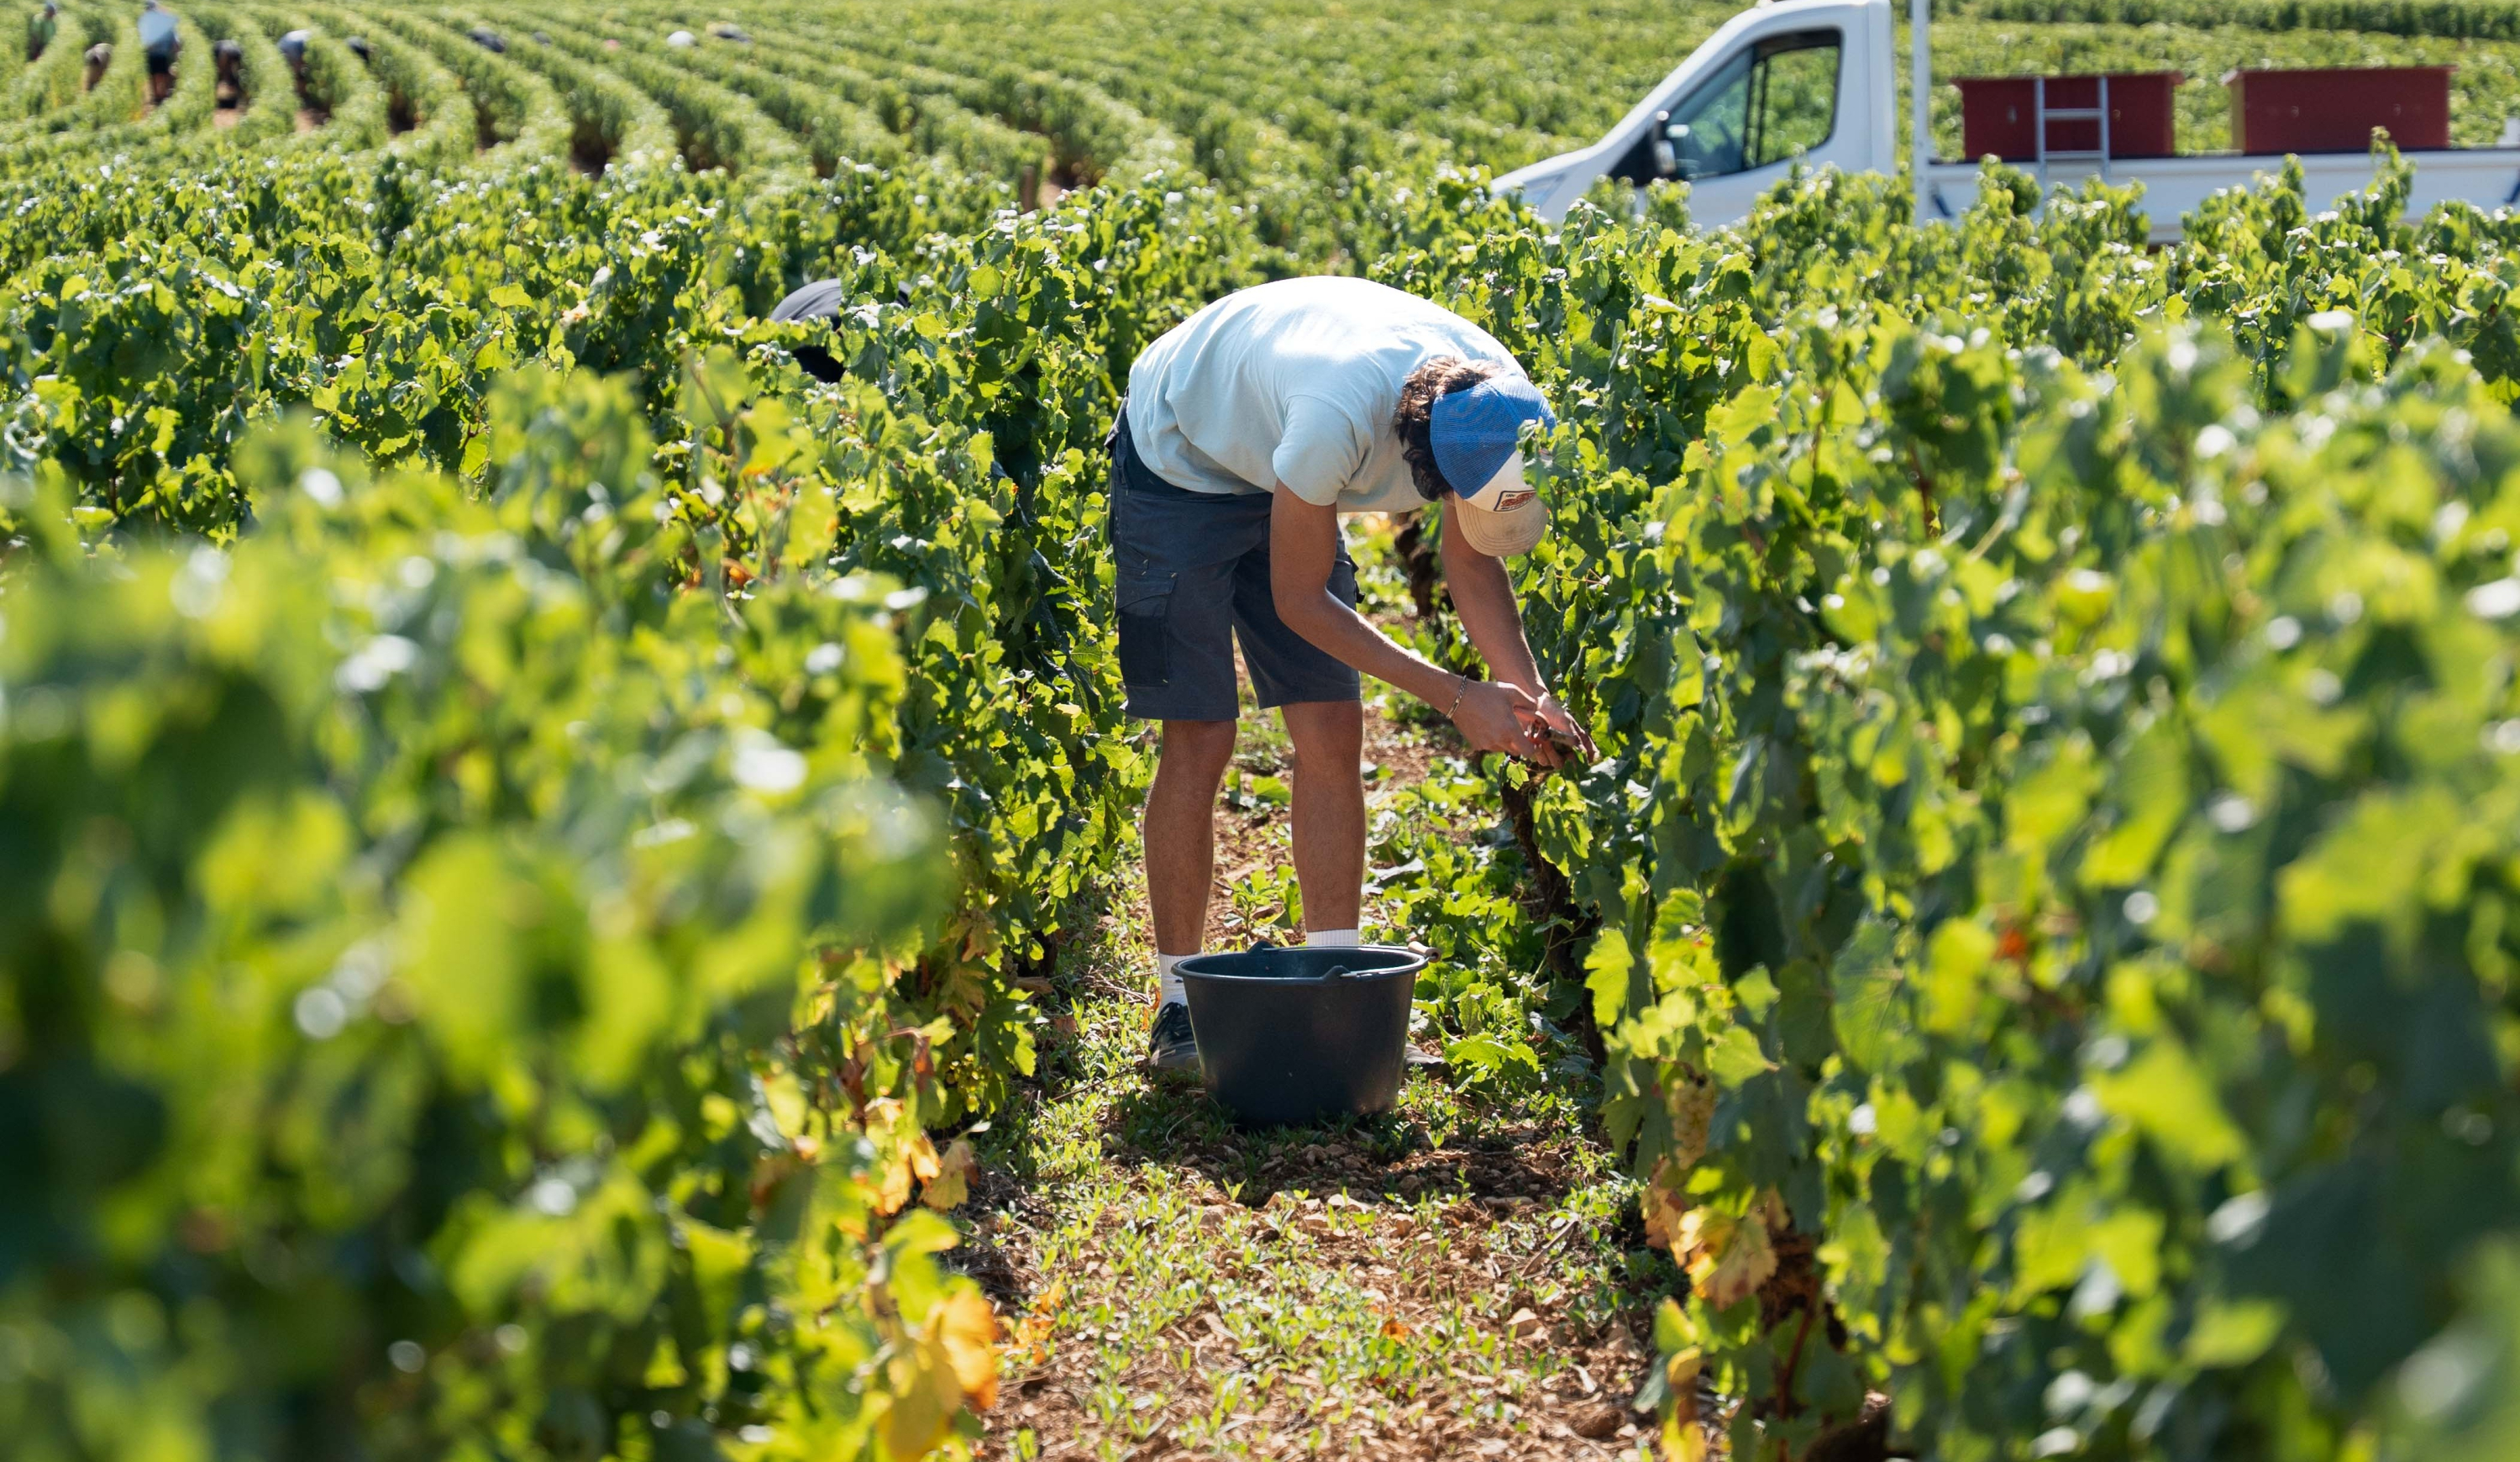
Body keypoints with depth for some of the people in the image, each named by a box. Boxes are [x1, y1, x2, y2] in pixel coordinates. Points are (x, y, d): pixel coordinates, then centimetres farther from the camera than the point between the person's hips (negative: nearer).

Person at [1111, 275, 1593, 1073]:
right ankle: (1179, 1004, 1)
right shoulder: (1343, 413, -43)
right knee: (1200, 739, -10)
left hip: (1276, 475, 6)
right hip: (1180, 462, -6)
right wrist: (1456, 697, -30)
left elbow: (1472, 560, -6)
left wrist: (1529, 694, -20)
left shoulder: (1499, 404, -24)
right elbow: (1300, 600, -29)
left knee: (1333, 735, -3)